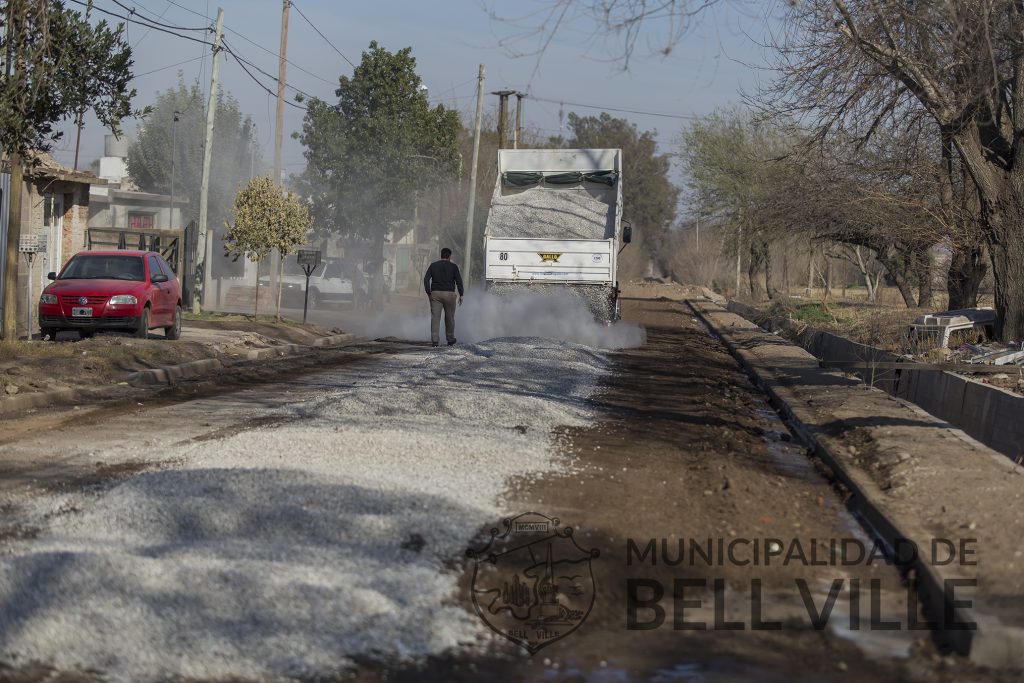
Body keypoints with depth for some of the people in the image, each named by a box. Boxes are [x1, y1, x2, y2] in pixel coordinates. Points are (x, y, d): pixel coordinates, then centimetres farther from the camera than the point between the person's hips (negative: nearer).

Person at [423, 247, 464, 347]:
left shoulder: (433, 265, 7)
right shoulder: (453, 267, 2)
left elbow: (426, 279, 0)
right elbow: (459, 281, -4)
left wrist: (428, 293, 4)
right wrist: (461, 295, 0)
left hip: (435, 294, 1)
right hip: (449, 294, -1)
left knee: (435, 317, -3)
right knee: (449, 317, 12)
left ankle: (435, 340, -12)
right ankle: (450, 339, 23)